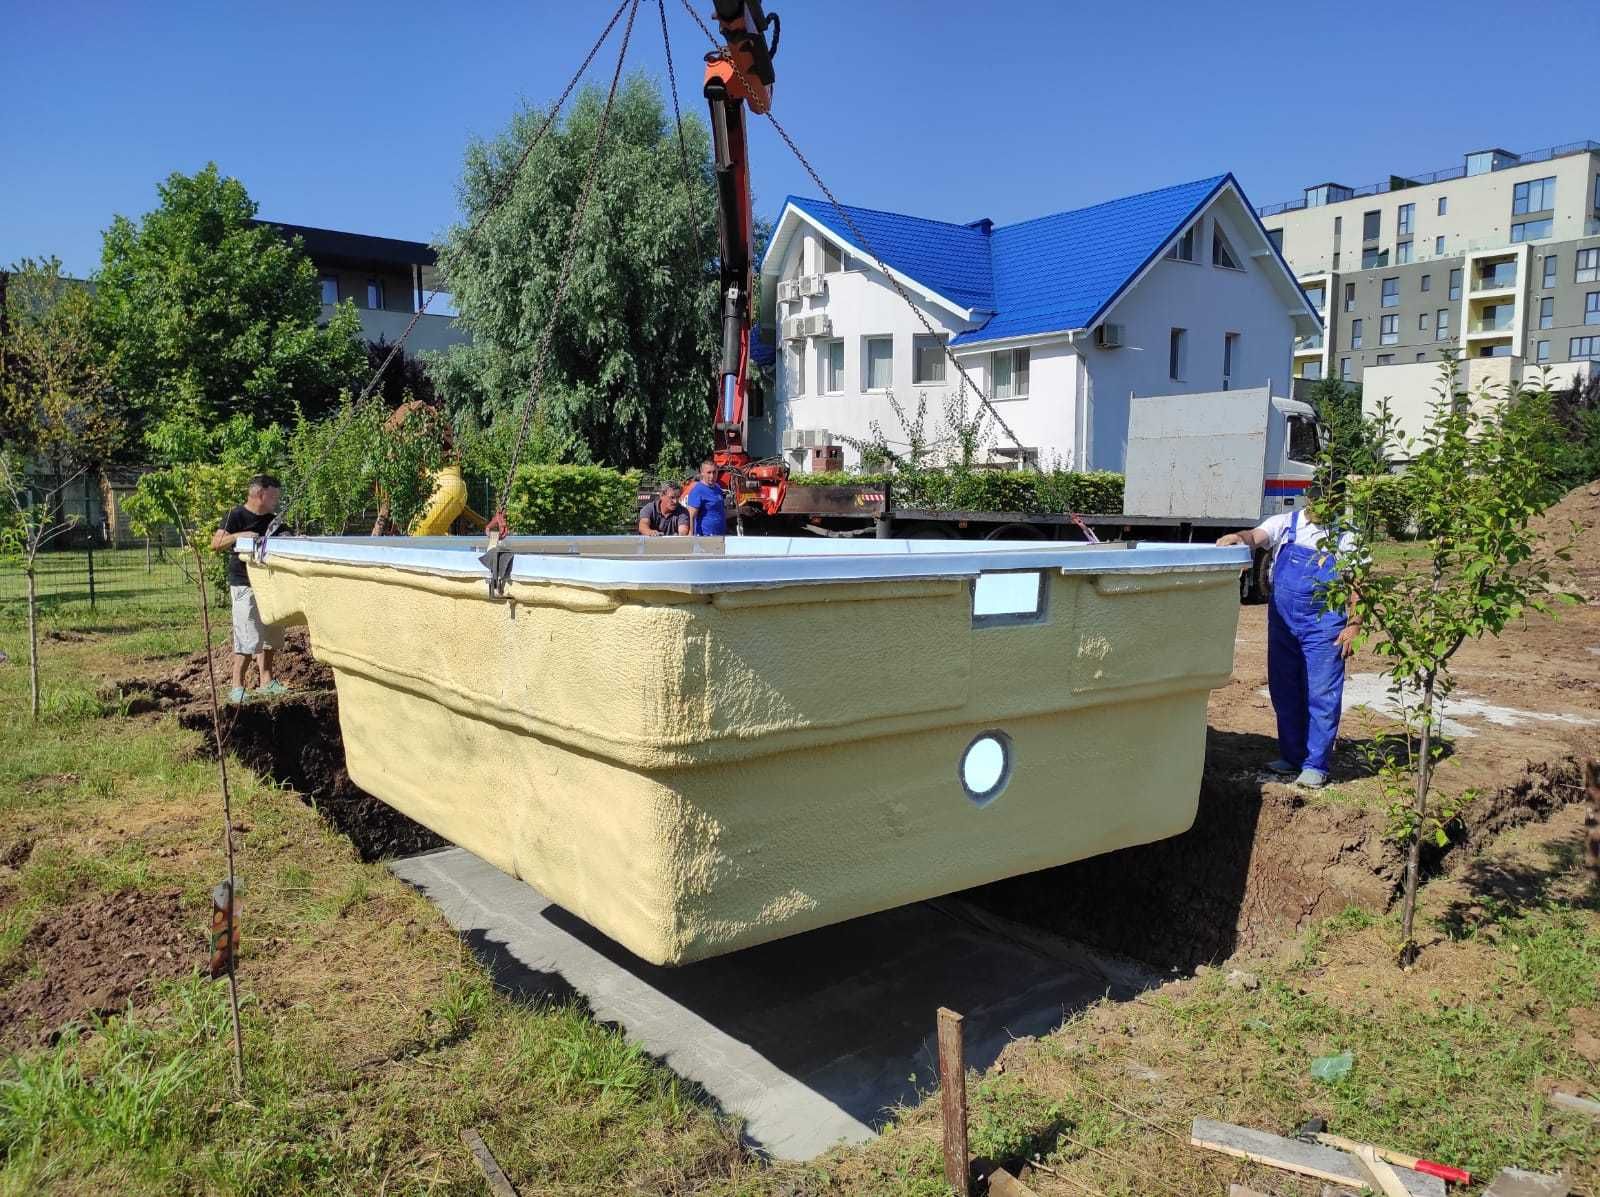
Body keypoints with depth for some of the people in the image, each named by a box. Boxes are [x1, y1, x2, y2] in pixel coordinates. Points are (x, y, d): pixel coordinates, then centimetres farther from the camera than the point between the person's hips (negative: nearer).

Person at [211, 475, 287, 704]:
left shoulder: (271, 519, 10)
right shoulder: (237, 516, -11)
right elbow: (216, 543, -21)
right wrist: (239, 535, -34)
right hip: (245, 584, -8)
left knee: (270, 635, 14)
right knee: (248, 638, -10)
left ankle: (266, 681, 25)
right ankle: (237, 687, -2)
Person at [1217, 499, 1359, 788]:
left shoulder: (1344, 537, 2)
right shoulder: (1285, 523, 5)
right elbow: (1255, 537, -11)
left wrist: (1354, 623, -6)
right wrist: (1237, 537, -35)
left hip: (1323, 626, -3)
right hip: (1282, 622, 3)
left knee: (1321, 696, -2)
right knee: (1284, 692, 10)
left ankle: (1316, 764, 8)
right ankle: (1292, 756, 24)